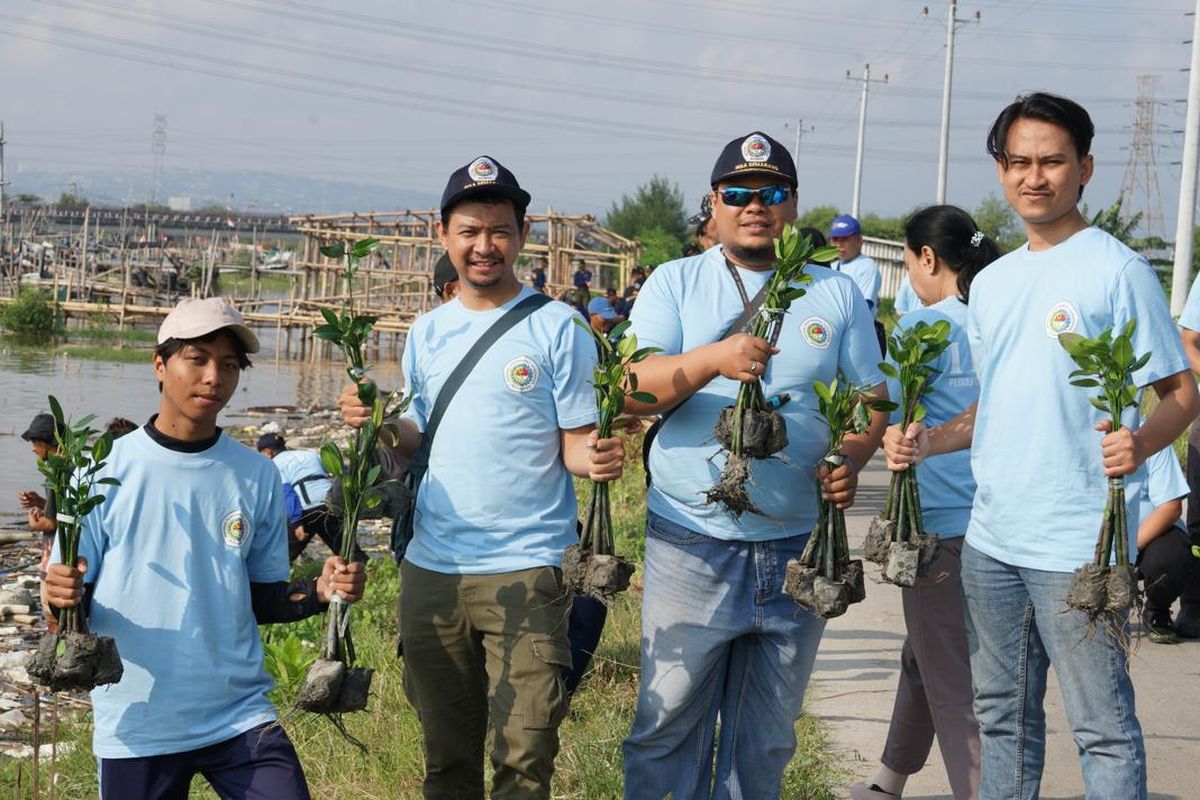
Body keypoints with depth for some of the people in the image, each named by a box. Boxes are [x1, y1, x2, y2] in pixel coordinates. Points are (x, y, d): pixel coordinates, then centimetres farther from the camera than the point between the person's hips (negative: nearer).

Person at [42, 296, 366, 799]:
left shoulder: (258, 478, 4)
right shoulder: (107, 469, -3)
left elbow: (263, 600, 10)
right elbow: (70, 596, -1)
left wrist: (319, 591, -8)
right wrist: (61, 597, -23)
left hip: (240, 715, 2)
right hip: (134, 725, -1)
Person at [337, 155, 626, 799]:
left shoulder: (557, 328, -4)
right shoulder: (427, 333, 10)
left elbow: (576, 443, -3)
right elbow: (415, 438, 16)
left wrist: (600, 458, -26)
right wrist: (375, 425, -5)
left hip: (525, 569, -5)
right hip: (431, 570, 5)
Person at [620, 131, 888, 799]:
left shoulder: (837, 294, 8)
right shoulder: (676, 284, 3)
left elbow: (871, 394, 10)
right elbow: (635, 392, -9)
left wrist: (853, 457, -11)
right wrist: (713, 358, -26)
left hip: (799, 549, 2)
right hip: (692, 543, -2)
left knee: (767, 737, 12)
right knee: (668, 724, 1)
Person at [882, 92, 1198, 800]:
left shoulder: (1117, 271, -8)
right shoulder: (991, 283, 14)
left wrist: (1141, 442, -28)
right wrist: (929, 442, 6)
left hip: (1078, 547, -7)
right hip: (991, 538, 7)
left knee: (1104, 729, -3)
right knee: (1003, 717, 17)